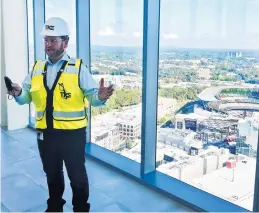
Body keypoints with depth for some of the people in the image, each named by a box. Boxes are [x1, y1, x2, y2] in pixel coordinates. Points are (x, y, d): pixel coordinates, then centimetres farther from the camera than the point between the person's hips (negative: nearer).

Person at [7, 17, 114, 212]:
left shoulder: (78, 68, -7)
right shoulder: (37, 68, 5)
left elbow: (91, 95, -14)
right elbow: (27, 97, 5)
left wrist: (100, 97, -36)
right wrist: (18, 93, -17)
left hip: (72, 133, -4)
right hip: (45, 133, 5)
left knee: (77, 176, 11)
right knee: (52, 174, 23)